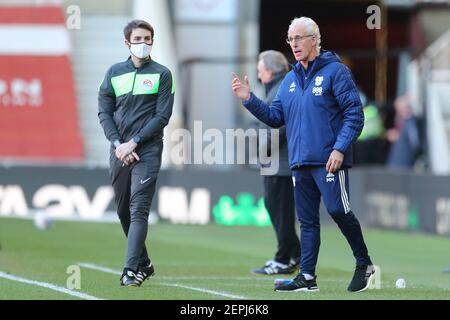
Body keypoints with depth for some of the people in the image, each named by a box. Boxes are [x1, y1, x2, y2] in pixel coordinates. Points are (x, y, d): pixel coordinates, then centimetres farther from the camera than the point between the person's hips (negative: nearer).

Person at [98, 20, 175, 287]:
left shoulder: (162, 74, 2)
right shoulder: (114, 73, 11)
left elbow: (162, 116, -4)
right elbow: (104, 112, 9)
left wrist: (133, 142, -11)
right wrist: (118, 144, -6)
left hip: (147, 151, -4)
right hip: (119, 152, 4)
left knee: (138, 209, -15)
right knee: (124, 211, 10)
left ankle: (132, 270, -22)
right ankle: (144, 264, 24)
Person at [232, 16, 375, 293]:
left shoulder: (335, 71, -5)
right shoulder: (291, 79, 17)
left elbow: (354, 114, -9)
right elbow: (275, 117, 17)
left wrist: (340, 149, -17)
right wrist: (249, 99, 4)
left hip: (329, 161, -7)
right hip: (300, 161, 7)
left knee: (338, 210, -11)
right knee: (307, 220, 8)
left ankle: (365, 265, 5)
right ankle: (307, 277, 10)